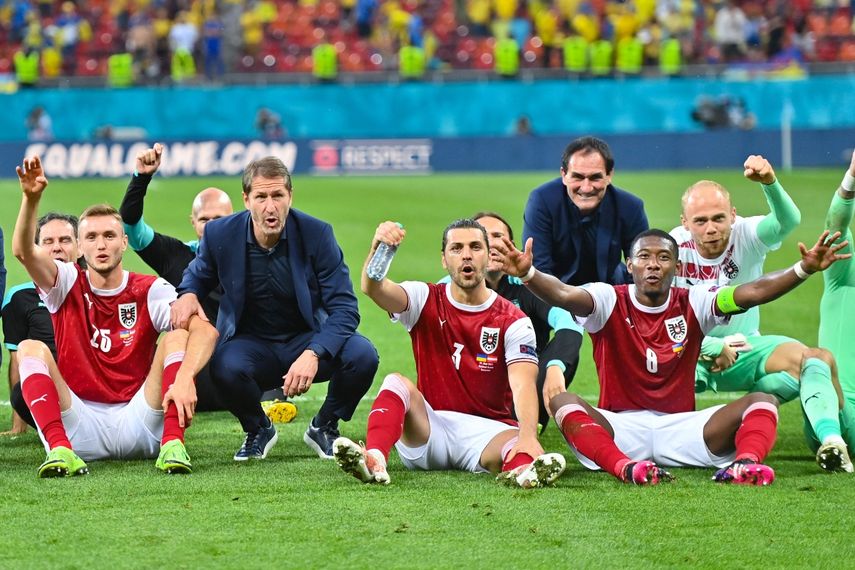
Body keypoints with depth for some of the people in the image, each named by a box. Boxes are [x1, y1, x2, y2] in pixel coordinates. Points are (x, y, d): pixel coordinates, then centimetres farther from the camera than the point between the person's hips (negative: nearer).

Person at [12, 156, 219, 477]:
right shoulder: (69, 285, 7)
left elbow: (205, 330, -16)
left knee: (177, 338, -18)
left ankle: (173, 446, -34)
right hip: (80, 424, 1)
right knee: (31, 349, -20)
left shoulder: (150, 291, 1)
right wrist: (31, 199, -33)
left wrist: (184, 378, -36)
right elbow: (23, 251, -14)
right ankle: (60, 451, -39)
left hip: (138, 424, -1)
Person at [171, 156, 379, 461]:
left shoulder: (316, 233, -13)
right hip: (250, 343, 0)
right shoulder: (220, 234, -8)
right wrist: (188, 294, -12)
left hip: (305, 340, 0)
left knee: (362, 355, -29)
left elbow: (344, 308, -15)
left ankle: (324, 426, 3)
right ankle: (257, 430, 0)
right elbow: (198, 274, 15)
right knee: (225, 366, -36)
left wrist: (313, 355, -33)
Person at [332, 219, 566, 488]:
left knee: (520, 444, -33)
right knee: (397, 383, -27)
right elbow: (373, 289, -15)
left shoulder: (513, 321, -1)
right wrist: (377, 248, -39)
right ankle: (374, 459, -53)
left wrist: (528, 435, -38)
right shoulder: (427, 300, 5)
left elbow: (522, 384, -16)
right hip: (429, 427, 1)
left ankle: (521, 471, -70)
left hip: (488, 431, -1)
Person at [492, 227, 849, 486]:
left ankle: (745, 462, -48)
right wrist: (528, 274, -43)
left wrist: (803, 270, -26)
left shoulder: (693, 304, 4)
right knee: (562, 401, -30)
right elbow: (566, 296, -22)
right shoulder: (611, 301, -1)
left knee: (762, 401, -16)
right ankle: (624, 467, -54)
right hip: (618, 429, -2)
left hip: (679, 427, 2)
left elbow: (752, 292, -10)